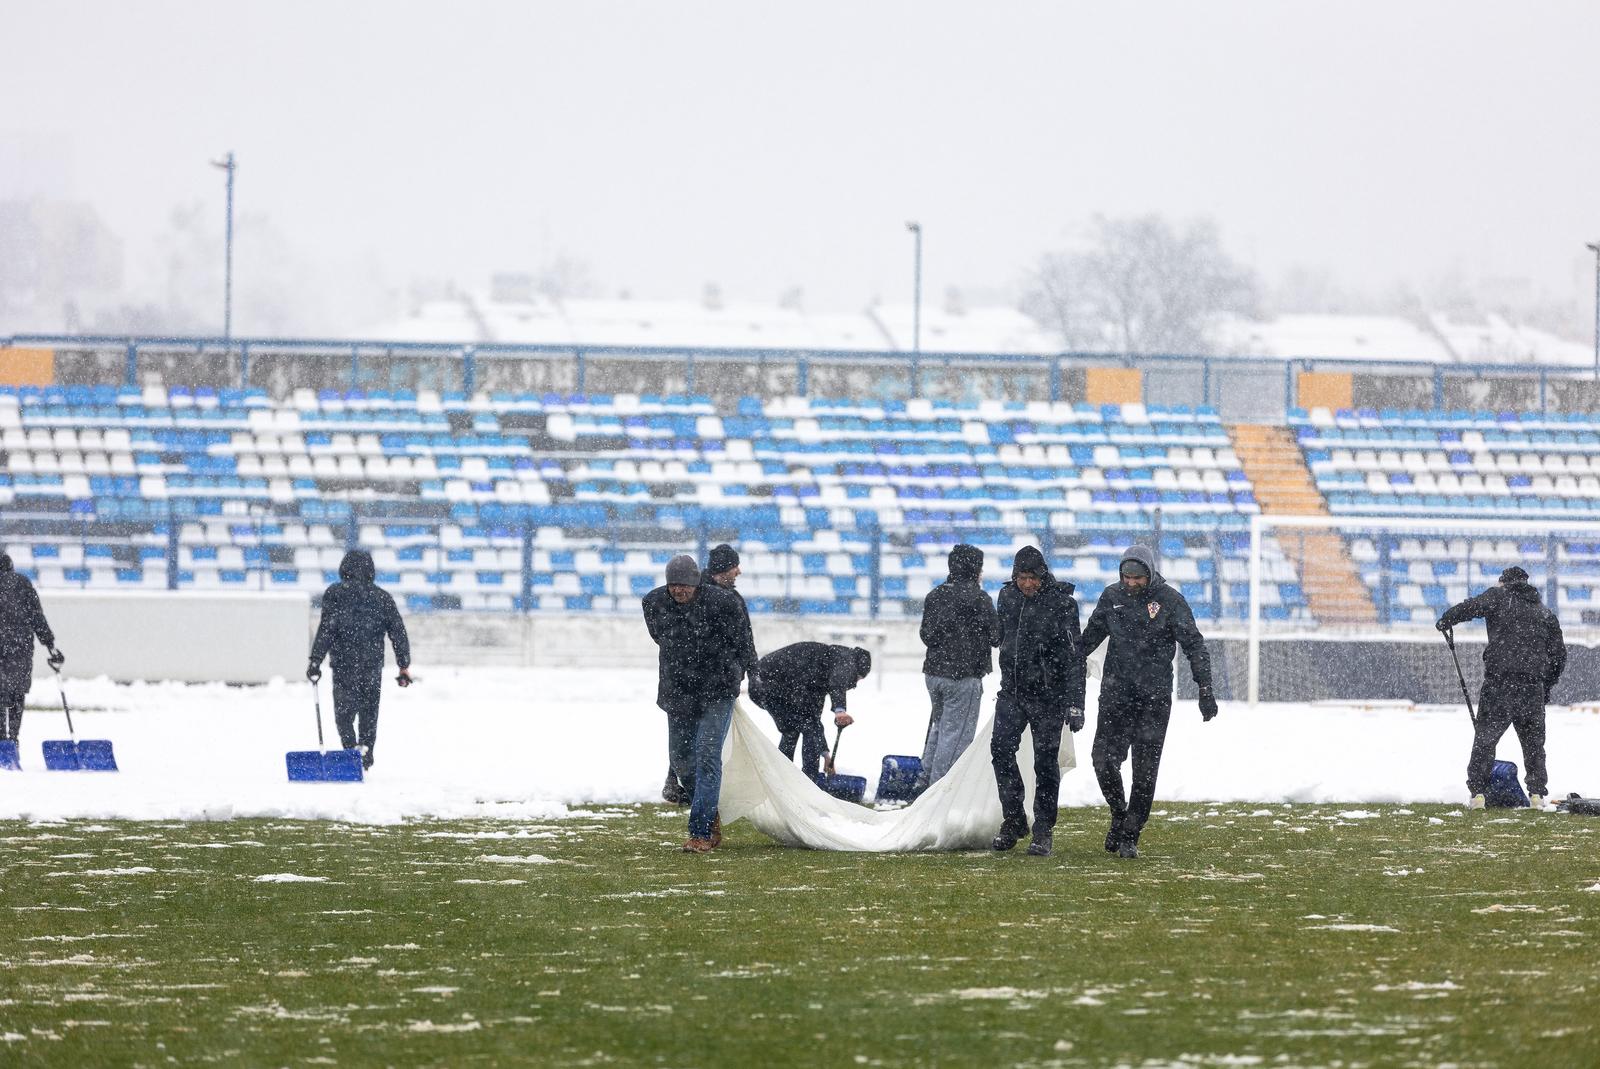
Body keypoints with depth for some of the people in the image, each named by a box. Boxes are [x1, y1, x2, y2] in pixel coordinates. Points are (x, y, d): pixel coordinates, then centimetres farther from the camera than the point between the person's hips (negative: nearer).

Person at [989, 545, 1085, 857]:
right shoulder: (1008, 596, 5)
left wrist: (1075, 704, -16)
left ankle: (1043, 831, 5)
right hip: (1012, 690, 5)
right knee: (1001, 749, -7)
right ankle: (1013, 820, 6)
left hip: (1048, 694, -5)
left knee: (1045, 761, -2)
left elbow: (1073, 656, -12)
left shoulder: (1061, 603, -12)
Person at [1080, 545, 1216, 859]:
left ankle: (1129, 836, 5)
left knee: (1145, 769, -3)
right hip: (1116, 691, 3)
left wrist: (1205, 689, -10)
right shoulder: (1112, 596, 5)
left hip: (1155, 696, -3)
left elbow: (1194, 645, -4)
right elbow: (1090, 636, 19)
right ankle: (1119, 814, 20)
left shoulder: (1170, 601, -5)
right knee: (1104, 759, -6)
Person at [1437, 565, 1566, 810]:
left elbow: (1471, 607, -13)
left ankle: (1477, 792, -6)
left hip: (1499, 682, -3)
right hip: (1533, 686, 3)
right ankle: (1537, 794, 12)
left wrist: (1446, 620, 3)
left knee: (1485, 738, 1)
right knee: (1533, 741, 15)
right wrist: (1547, 686, 25)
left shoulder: (1499, 597, 5)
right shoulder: (1546, 614, 18)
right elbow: (1559, 653, 17)